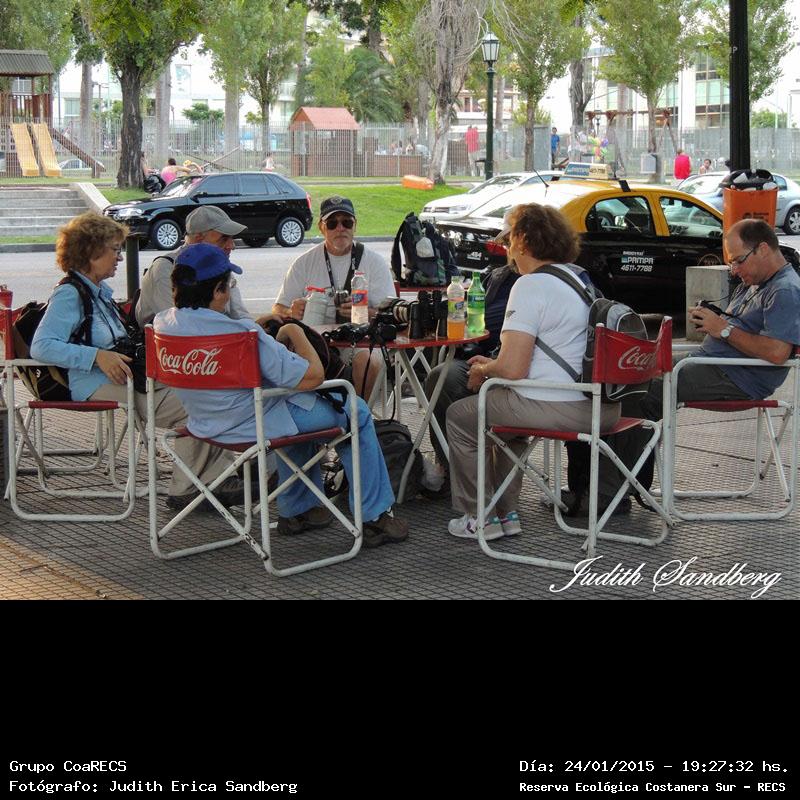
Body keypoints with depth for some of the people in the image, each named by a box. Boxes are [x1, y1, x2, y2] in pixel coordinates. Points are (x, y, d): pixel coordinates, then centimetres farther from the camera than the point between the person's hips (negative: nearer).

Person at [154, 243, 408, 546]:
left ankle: (296, 510, 41)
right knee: (358, 413, 12)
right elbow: (312, 376, -27)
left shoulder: (162, 324, -7)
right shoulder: (240, 333, -31)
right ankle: (374, 516, 18)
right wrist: (295, 332, -9)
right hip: (256, 424, -8)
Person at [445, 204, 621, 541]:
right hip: (600, 407, 10)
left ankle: (479, 518, 18)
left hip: (556, 410, -9)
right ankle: (504, 512, 34)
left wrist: (481, 371, 2)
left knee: (459, 416, 11)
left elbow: (512, 369, -21)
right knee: (503, 405, 34)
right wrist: (493, 363, 24)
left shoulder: (531, 285, -14)